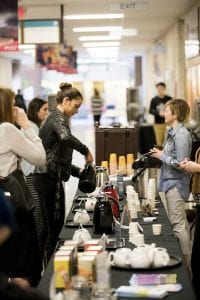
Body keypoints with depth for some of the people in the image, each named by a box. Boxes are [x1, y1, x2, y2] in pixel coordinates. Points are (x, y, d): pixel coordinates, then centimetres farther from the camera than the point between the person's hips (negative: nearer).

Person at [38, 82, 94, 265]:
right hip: (50, 178, -10)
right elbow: (65, 137, -32)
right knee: (54, 225, -5)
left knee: (55, 224, 13)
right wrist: (86, 151, -19)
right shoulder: (57, 117, -8)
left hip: (52, 177, 10)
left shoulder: (56, 118, 22)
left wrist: (78, 171, 17)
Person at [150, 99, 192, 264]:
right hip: (171, 182, 10)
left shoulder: (181, 135, -19)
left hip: (175, 183, -10)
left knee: (178, 224, -5)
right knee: (181, 222, 17)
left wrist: (162, 156, -13)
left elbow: (180, 163, -23)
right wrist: (161, 153, 5)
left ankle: (185, 261, 3)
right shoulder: (173, 132, 10)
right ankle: (185, 258, 28)